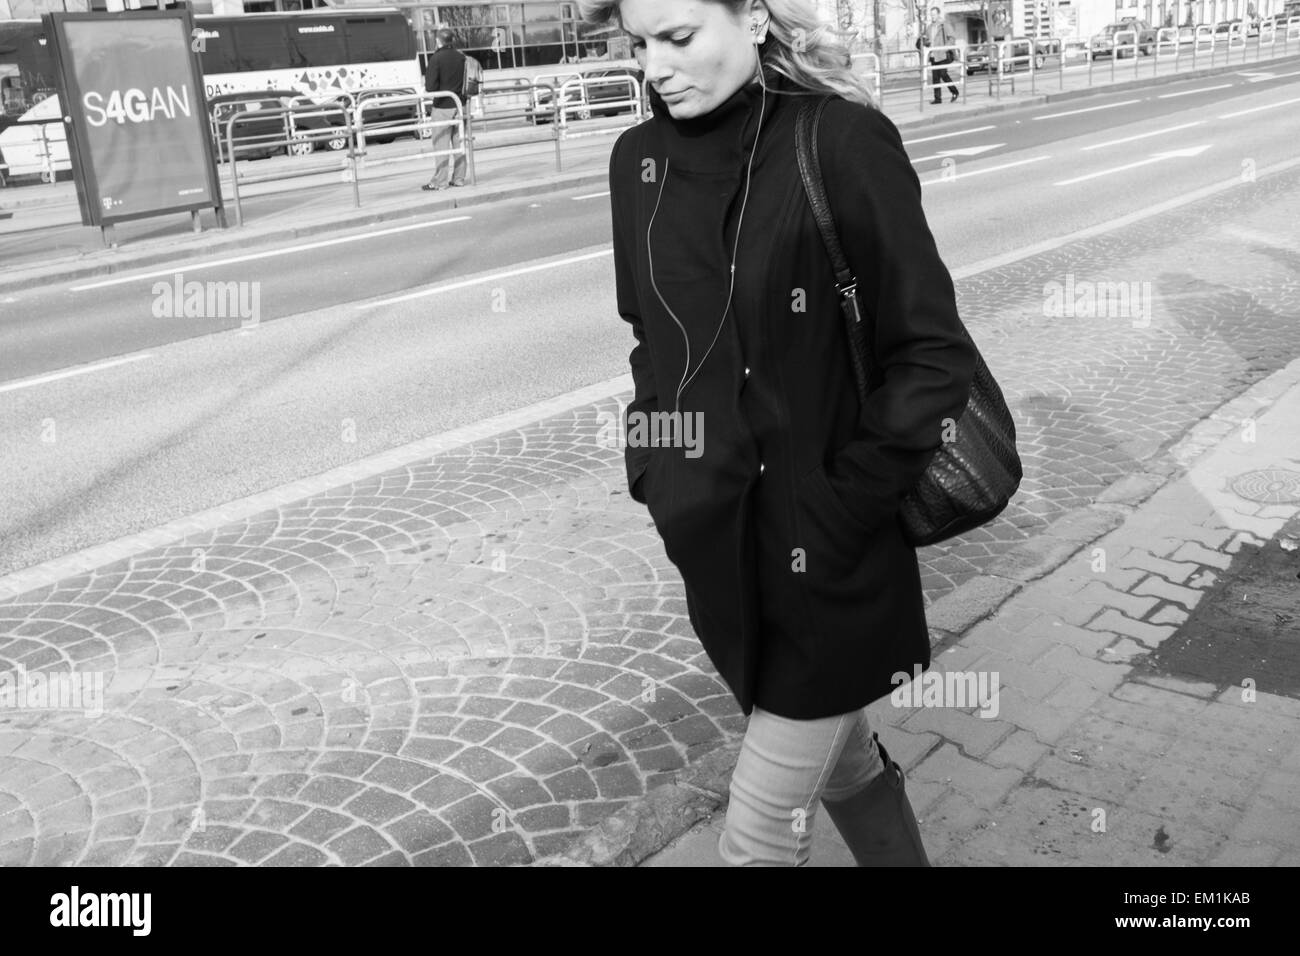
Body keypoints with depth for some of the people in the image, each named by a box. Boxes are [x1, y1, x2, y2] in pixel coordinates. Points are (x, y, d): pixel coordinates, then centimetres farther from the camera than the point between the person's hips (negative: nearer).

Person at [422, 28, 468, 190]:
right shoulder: (461, 57, 4)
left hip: (442, 107, -5)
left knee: (441, 145, -1)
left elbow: (430, 87, -13)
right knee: (459, 143, 11)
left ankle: (439, 182, 0)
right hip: (460, 104, 5)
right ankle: (459, 178, 15)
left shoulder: (436, 58, -11)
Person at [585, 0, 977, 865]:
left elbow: (935, 355, -14)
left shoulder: (842, 143, -16)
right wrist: (655, 470, 5)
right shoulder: (640, 160, 2)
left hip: (824, 562, -5)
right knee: (841, 759, 26)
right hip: (715, 548, 6)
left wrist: (840, 510, -16)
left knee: (760, 839, 6)